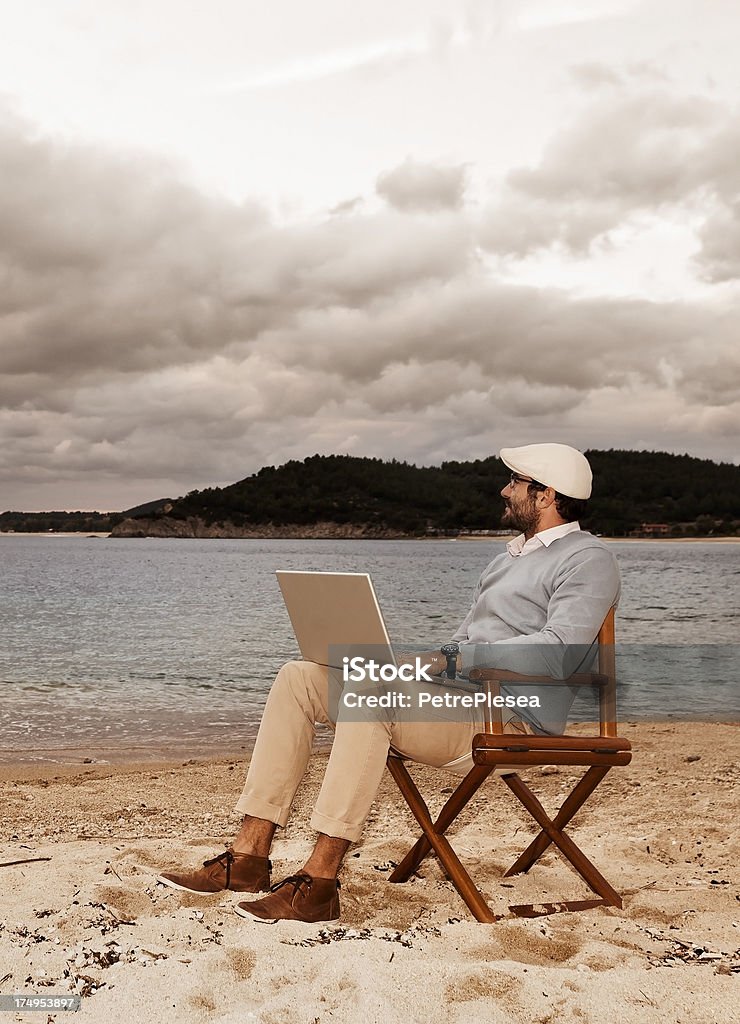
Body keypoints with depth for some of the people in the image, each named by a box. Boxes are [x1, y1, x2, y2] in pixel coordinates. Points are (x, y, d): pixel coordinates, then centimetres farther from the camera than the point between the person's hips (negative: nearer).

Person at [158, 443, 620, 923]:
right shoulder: (514, 554, 26)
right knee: (299, 677, -3)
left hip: (506, 720, -10)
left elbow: (558, 652, -21)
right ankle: (249, 857, -8)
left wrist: (454, 658, -22)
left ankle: (320, 883, -32)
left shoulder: (588, 559, -5)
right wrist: (431, 662, 6)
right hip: (459, 696, 10)